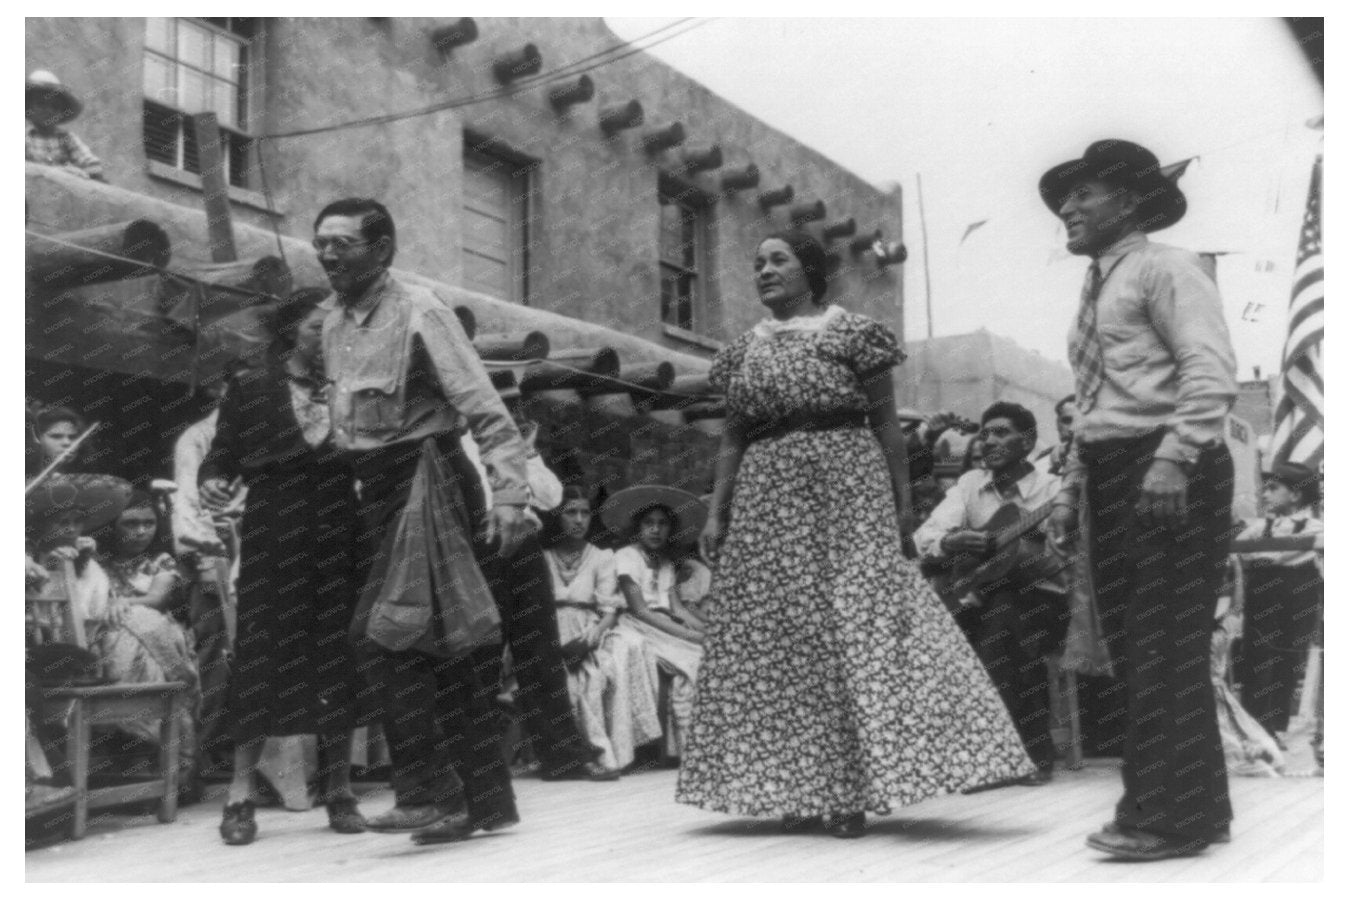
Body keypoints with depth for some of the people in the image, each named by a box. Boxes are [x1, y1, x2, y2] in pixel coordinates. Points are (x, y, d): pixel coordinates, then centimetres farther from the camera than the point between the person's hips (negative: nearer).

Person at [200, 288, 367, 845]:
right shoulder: (250, 390, 7)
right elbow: (223, 454, 3)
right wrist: (212, 481, -16)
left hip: (336, 530, 2)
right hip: (272, 530, -2)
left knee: (338, 653, 3)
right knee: (262, 653, -4)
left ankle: (338, 789, 13)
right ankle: (241, 791, 8)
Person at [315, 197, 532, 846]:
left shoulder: (419, 313, -11)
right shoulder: (333, 324, 12)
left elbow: (487, 412, -17)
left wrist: (509, 496, -25)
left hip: (424, 477, -7)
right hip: (376, 489, 8)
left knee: (383, 637, -14)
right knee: (449, 644, 11)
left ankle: (431, 792, -3)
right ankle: (487, 800, 19)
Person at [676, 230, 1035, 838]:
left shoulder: (852, 332, 3)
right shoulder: (743, 349, 15)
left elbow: (886, 421, 1)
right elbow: (732, 438, 15)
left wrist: (903, 500, -6)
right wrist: (716, 513, 7)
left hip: (846, 490, -4)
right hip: (767, 498, 5)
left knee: (854, 625, -9)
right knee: (777, 638, 3)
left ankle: (854, 788, -1)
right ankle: (801, 789, 12)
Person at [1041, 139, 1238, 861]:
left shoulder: (1163, 268, -3)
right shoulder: (1096, 288, 23)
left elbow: (1211, 372, -16)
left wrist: (1174, 459, -26)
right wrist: (1072, 488, 18)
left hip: (1167, 475, -9)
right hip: (1111, 474, 9)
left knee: (1165, 643, -8)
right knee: (1128, 644, 9)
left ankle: (1174, 816, 0)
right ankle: (1172, 803, 19)